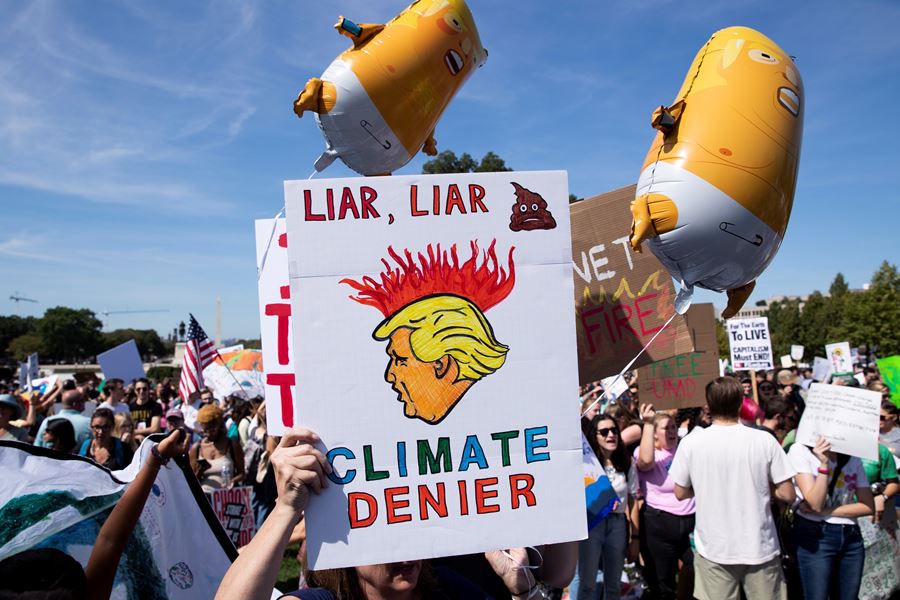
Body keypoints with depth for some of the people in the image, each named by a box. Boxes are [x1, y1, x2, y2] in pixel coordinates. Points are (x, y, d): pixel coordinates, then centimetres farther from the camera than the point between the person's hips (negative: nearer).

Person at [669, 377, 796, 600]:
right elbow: (787, 495, -5)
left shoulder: (691, 442, -10)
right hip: (760, 548, 0)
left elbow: (680, 493, 0)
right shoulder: (765, 440, -10)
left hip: (713, 549, 0)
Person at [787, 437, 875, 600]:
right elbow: (816, 504, -13)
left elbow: (869, 506, 2)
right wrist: (824, 463, -22)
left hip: (851, 536, 5)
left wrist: (826, 511, -11)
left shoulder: (853, 457, 11)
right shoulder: (801, 450, -6)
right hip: (815, 536, -5)